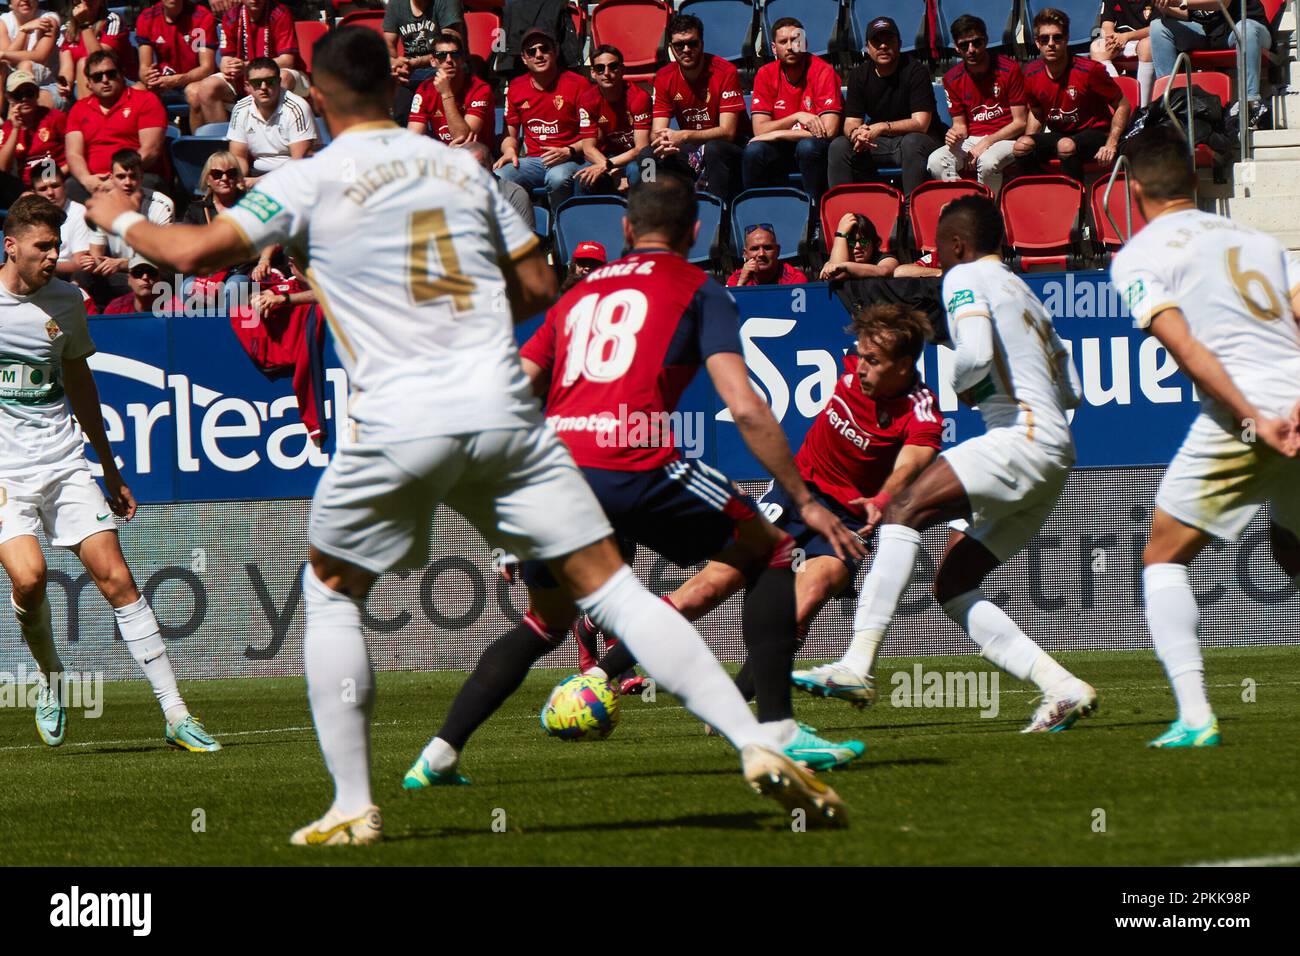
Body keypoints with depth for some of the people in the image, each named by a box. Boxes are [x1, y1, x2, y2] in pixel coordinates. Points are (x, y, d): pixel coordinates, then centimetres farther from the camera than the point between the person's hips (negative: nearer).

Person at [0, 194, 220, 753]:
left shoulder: (65, 300, 7)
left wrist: (110, 471, 23)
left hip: (64, 462, 3)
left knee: (115, 577, -6)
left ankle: (176, 717, -5)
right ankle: (49, 676, 6)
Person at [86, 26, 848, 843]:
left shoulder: (311, 183, 3)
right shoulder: (461, 168, 14)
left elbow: (195, 254, 1)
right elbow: (539, 288, 18)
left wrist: (121, 219, 20)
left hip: (398, 428, -2)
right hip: (505, 415, 2)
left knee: (331, 594, 19)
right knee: (610, 585, 2)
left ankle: (354, 807, 12)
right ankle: (757, 744, -9)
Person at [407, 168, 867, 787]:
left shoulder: (579, 294, 27)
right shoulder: (698, 292, 12)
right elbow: (744, 408, 0)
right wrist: (805, 501, 5)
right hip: (635, 464, -5)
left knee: (543, 625, 26)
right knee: (769, 553, 15)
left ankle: (440, 754, 14)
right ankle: (777, 731, 4)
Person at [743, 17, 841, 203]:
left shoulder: (823, 72, -13)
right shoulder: (766, 74, -2)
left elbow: (829, 131, -21)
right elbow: (760, 130, -9)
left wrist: (778, 134, -17)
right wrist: (796, 117, -24)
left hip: (813, 149, -3)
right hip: (780, 152, 3)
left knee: (809, 147, -36)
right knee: (753, 151, -28)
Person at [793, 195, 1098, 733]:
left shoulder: (966, 277, 0)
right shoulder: (1023, 291, 28)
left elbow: (975, 354, -20)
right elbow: (1069, 389, 29)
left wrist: (961, 386, 1)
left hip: (1024, 438, -9)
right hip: (1055, 457, 9)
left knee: (906, 509, -21)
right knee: (952, 586, 8)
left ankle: (857, 665, -33)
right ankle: (1061, 688, 1)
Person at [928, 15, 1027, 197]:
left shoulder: (1009, 70, -7)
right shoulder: (952, 78, 5)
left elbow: (1020, 122, -5)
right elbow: (960, 124, 12)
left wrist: (986, 143, -15)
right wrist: (955, 134, -14)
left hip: (1005, 139, -4)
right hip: (971, 140, 4)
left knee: (987, 162, -38)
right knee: (936, 162, -26)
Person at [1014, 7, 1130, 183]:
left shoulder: (1089, 70, -16)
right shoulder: (1032, 74, -1)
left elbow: (1122, 106, -7)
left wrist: (1111, 144, -19)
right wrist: (1028, 142, -2)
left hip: (1093, 134, -5)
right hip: (1057, 135, 5)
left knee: (1067, 146, -38)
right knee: (1022, 146, -24)